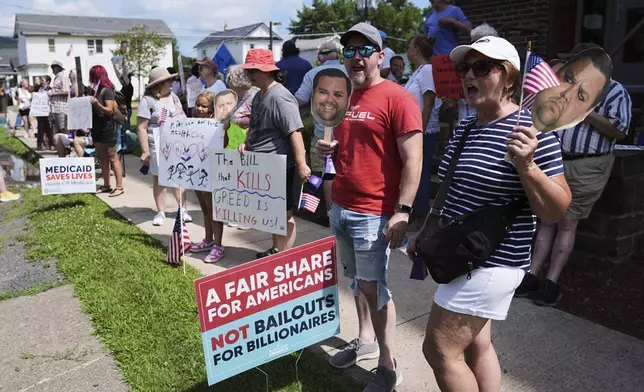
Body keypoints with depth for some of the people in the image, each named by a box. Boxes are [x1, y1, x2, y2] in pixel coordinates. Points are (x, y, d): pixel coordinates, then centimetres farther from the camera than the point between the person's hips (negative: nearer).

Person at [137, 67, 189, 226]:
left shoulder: (173, 96, 11)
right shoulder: (147, 101, -7)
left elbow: (182, 118, 20)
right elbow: (141, 128, -9)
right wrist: (145, 151, -14)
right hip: (159, 145, -4)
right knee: (159, 178, 3)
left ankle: (182, 209, 13)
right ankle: (160, 213, 12)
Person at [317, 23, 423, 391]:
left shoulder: (397, 98, -11)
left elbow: (412, 160, -15)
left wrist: (402, 211, -20)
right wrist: (330, 148, 1)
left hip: (374, 213, -7)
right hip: (341, 207, 8)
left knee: (374, 288, -1)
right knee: (357, 281, 18)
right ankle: (365, 340, 36)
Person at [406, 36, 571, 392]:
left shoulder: (531, 130, -16)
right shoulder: (463, 130, 8)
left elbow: (557, 211, -17)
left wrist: (525, 164, -32)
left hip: (491, 263, -8)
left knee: (439, 349, -3)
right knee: (476, 345, 18)